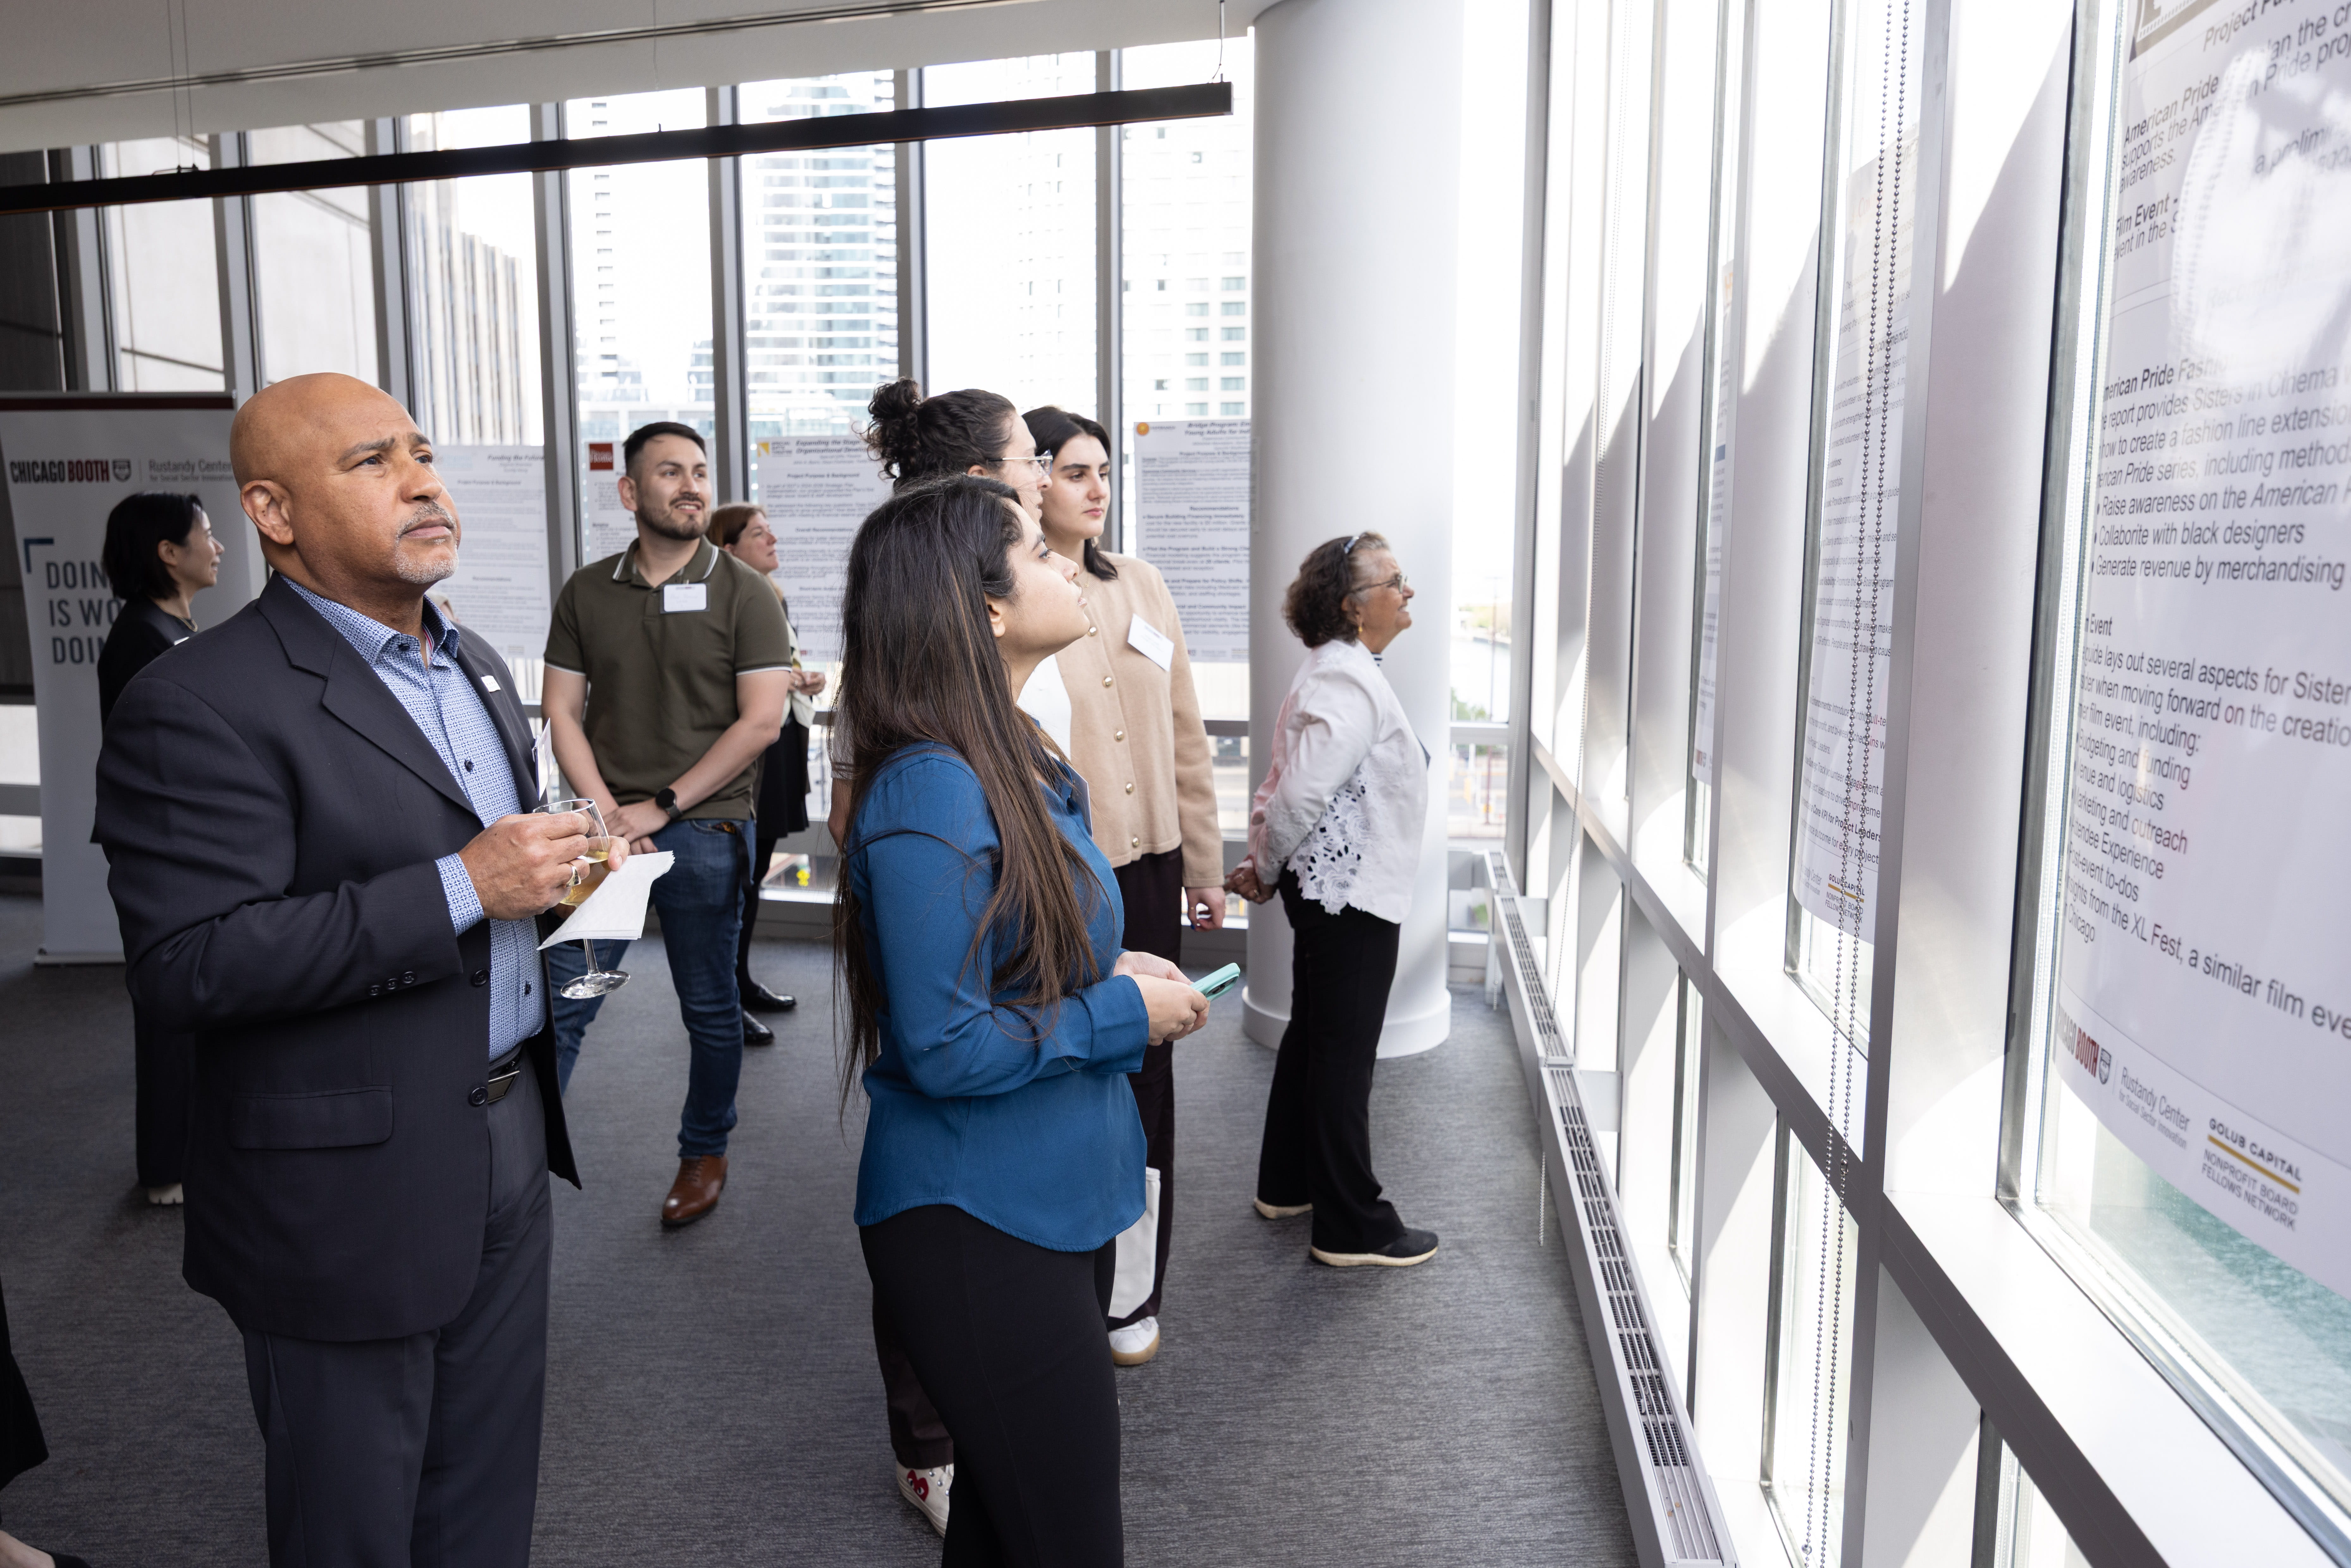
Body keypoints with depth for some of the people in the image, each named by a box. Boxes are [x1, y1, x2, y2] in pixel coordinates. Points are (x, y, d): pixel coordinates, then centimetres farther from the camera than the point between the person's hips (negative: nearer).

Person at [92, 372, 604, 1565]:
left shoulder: (475, 668, 10)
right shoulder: (200, 706, -17)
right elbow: (188, 966, -24)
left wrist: (551, 869, 0)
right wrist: (460, 889, -27)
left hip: (510, 1146, 7)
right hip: (353, 1192, -7)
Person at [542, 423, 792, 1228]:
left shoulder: (742, 592, -3)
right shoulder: (587, 592, 7)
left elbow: (762, 720, -9)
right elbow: (563, 713, 6)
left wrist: (663, 807, -11)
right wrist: (605, 813, -8)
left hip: (705, 829, -2)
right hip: (607, 826, 2)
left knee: (709, 1006, 9)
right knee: (562, 999, 1)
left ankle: (704, 1155, 27)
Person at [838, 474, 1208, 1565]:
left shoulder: (1019, 766, 6)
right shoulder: (931, 792, -24)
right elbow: (947, 1047, -24)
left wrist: (1113, 974, 1)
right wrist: (1123, 1012, -14)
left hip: (1055, 1200, 9)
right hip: (977, 1227, -9)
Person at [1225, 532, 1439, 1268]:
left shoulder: (1333, 673, 14)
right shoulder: (1350, 686, -21)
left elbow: (1284, 782, 15)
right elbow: (1300, 792, -24)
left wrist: (1260, 863, 9)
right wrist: (1264, 871, -10)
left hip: (1324, 885, 11)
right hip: (1354, 891, -11)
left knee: (1311, 1036, 19)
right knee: (1345, 1056, -2)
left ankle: (1287, 1185, 33)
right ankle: (1352, 1227, 9)